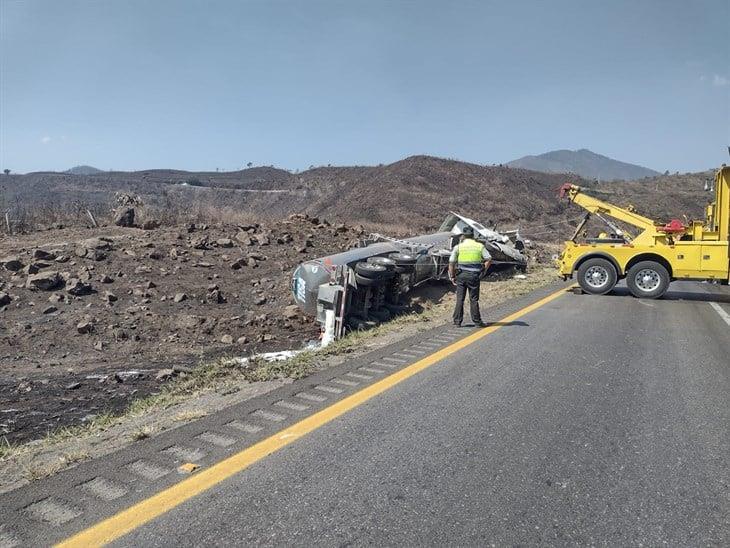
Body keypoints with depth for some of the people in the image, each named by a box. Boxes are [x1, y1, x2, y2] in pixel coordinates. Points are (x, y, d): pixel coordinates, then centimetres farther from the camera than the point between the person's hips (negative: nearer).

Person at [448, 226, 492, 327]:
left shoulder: (458, 246, 1)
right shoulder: (480, 246, 5)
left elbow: (451, 263, -3)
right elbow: (489, 259, 0)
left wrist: (452, 276, 4)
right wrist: (483, 270, 8)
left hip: (461, 275, 0)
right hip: (474, 276, 0)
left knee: (460, 299, 6)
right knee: (474, 299, 7)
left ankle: (457, 321, 9)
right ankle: (477, 321, 11)